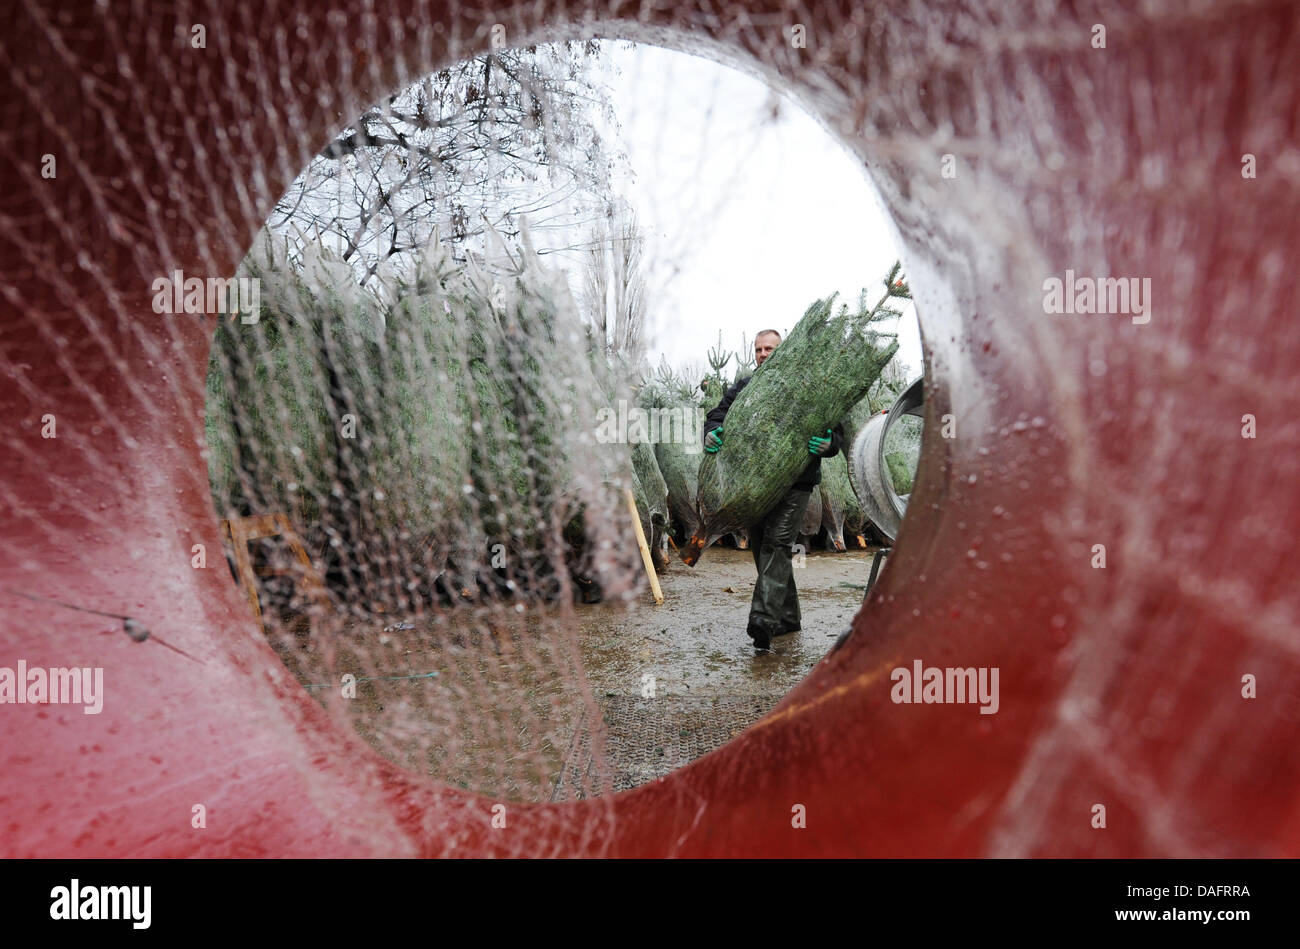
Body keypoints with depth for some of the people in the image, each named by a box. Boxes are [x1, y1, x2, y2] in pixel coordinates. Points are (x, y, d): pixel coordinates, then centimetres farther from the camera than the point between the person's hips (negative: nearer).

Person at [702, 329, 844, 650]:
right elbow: (718, 415, 8)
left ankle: (764, 619, -26)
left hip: (794, 482, -5)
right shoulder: (743, 388, 15)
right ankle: (788, 616, 23)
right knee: (761, 548, 9)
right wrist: (712, 431, -17)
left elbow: (836, 429, 3)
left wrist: (828, 443, -21)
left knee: (777, 543, -18)